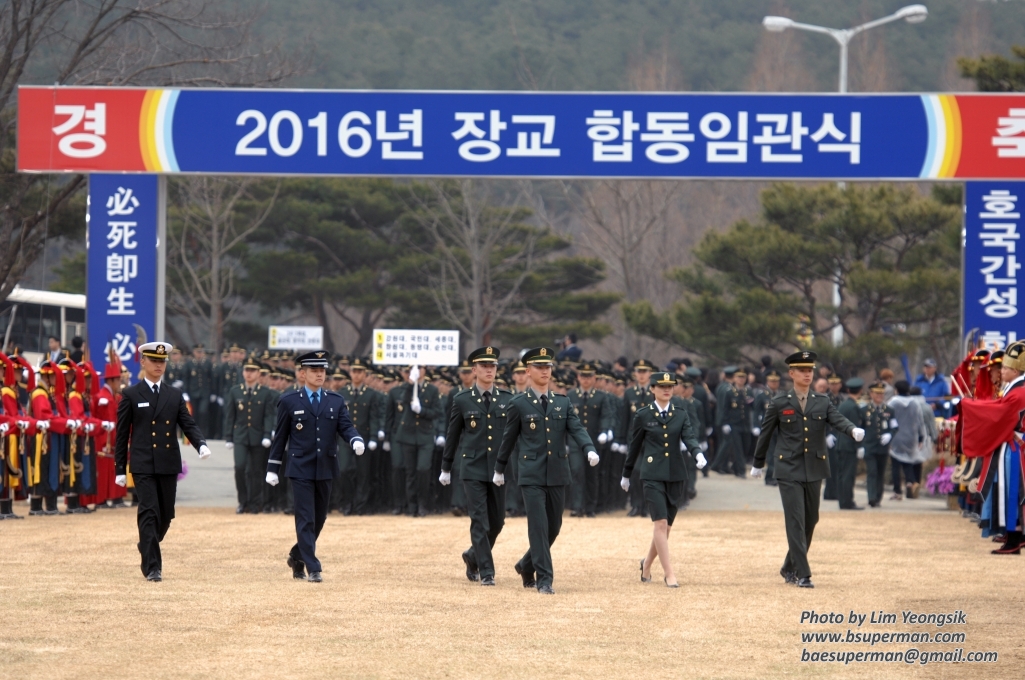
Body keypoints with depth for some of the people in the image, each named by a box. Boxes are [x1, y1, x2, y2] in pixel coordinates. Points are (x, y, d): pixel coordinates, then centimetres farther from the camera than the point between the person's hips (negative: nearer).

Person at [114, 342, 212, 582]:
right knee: (149, 514, -11)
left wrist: (201, 443, -16)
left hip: (169, 463, 4)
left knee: (166, 515, 10)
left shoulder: (175, 395, 12)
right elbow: (122, 434, 3)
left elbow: (188, 424, 6)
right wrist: (120, 469, 1)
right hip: (143, 465, -4)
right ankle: (152, 566, -10)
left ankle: (148, 549, 36)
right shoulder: (130, 395, 2)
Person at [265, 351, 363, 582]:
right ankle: (313, 568, -8)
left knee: (319, 519, 12)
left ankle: (297, 555, 32)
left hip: (325, 468, 4)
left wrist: (356, 441, -23)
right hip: (301, 469, -4)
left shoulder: (337, 401, 9)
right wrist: (272, 468, 4)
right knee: (306, 519, -8)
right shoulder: (289, 402, 1)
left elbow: (346, 427, 0)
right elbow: (280, 436, 4)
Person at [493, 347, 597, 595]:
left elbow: (577, 429, -2)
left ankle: (527, 565, 32)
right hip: (532, 476, -4)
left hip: (557, 474, 4)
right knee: (538, 526, -10)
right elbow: (509, 438, 8)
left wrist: (590, 449, -21)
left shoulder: (563, 403, 10)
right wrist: (499, 469, 15)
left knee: (553, 527, 11)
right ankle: (544, 579, -7)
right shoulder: (518, 404, 0)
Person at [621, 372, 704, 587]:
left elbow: (689, 438, -6)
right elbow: (634, 446, 11)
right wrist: (626, 474, 17)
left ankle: (647, 564, 33)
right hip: (653, 475, -3)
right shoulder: (643, 416, 3)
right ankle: (669, 574, -12)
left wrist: (697, 453, -28)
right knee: (660, 523, -14)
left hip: (676, 475, 3)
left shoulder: (681, 415, 9)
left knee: (666, 526, 10)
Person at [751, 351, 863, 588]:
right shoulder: (779, 404, 1)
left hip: (814, 470, 4)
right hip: (789, 471, -4)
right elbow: (765, 434, 11)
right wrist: (758, 464, 17)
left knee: (810, 521, 10)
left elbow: (838, 420, -9)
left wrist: (853, 430, -31)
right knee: (796, 522, -10)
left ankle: (790, 568, 27)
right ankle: (802, 575, -10)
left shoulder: (822, 403, 8)